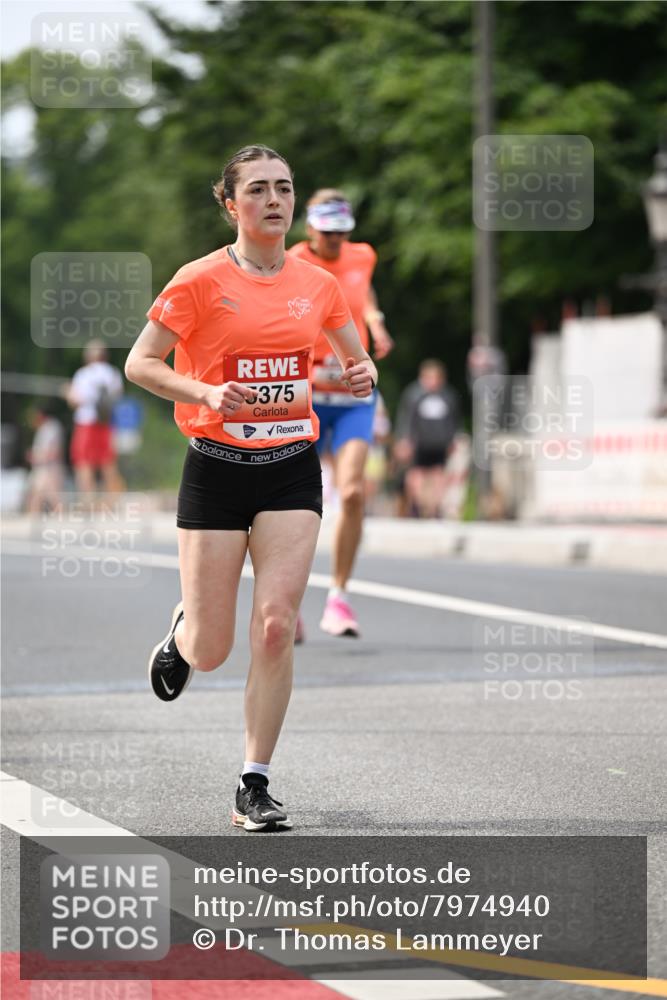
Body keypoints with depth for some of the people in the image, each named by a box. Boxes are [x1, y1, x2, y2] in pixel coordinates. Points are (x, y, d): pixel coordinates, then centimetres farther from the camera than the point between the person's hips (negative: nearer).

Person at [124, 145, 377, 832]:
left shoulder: (317, 284, 6)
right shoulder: (201, 281, -6)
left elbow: (355, 359, 18)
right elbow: (139, 364, -5)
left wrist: (362, 374, -6)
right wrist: (205, 392, -21)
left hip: (291, 469, 2)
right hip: (216, 468, -2)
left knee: (275, 626, -11)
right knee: (210, 652, 1)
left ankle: (254, 787, -3)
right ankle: (180, 632, 41)